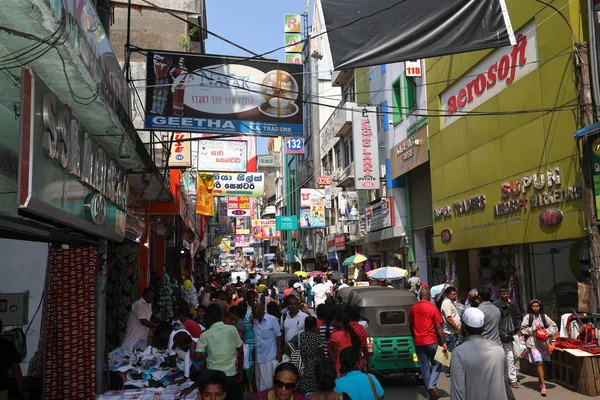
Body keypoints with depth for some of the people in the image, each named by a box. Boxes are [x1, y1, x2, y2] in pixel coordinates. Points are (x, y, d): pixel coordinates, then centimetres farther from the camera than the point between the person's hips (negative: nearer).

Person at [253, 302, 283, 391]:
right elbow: (254, 339, 8)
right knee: (259, 381, 14)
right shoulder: (254, 321, 2)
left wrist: (279, 353, -7)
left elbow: (278, 336, -5)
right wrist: (253, 353, 6)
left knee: (269, 381, 2)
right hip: (258, 356, 4)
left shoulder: (272, 320, -9)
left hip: (270, 356, -4)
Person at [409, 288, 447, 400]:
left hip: (418, 342, 4)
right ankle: (432, 385, -6)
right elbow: (439, 327, -10)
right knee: (436, 364, 13)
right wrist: (444, 342, -5)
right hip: (431, 341, -3)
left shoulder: (413, 308, 5)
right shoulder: (433, 308, -9)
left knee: (424, 368, 11)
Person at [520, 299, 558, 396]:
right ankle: (543, 386, -14)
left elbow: (554, 326, 8)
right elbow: (523, 329, -2)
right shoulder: (527, 317, -1)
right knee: (540, 363, -14)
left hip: (543, 342, 4)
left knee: (540, 363, 11)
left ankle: (540, 383, 30)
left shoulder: (544, 316, 7)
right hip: (533, 343, -3)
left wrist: (548, 333, -7)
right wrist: (533, 329, -11)